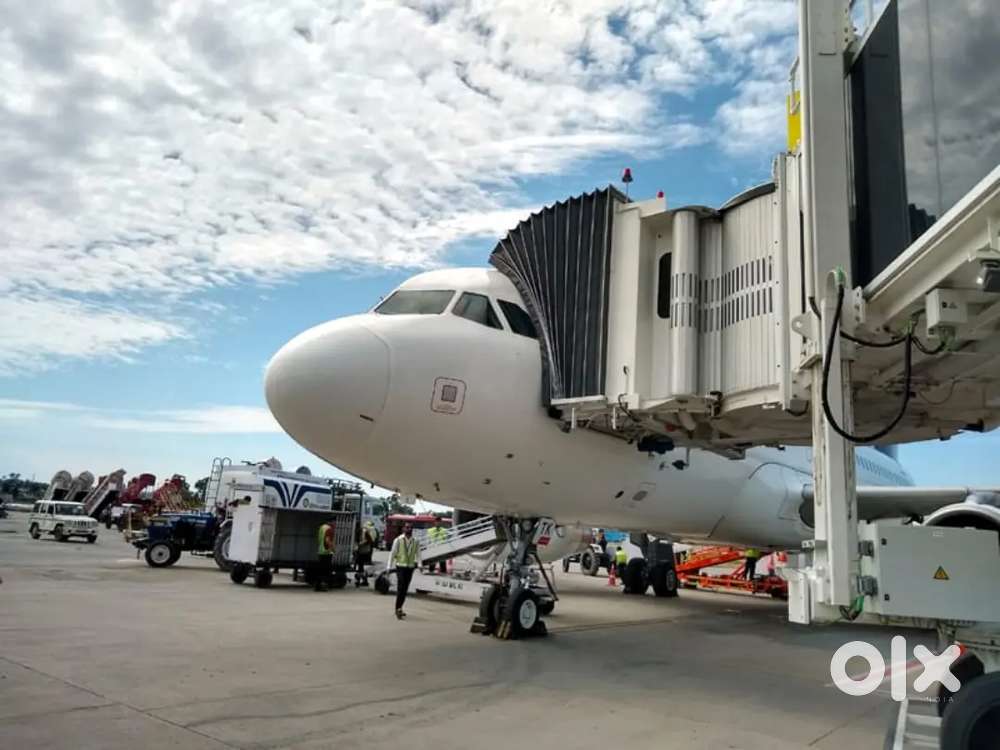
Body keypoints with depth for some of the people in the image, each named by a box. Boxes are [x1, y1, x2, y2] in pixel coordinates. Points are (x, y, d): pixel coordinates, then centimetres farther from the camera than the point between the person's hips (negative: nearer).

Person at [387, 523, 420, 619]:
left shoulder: (415, 542, 3)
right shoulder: (398, 540, -7)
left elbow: (418, 554, 1)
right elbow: (392, 553, -5)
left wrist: (419, 564, -16)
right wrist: (389, 567, -7)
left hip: (410, 567, 4)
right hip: (400, 566, -4)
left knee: (405, 589, 9)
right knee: (401, 587, -13)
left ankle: (399, 608, 21)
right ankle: (398, 609, -8)